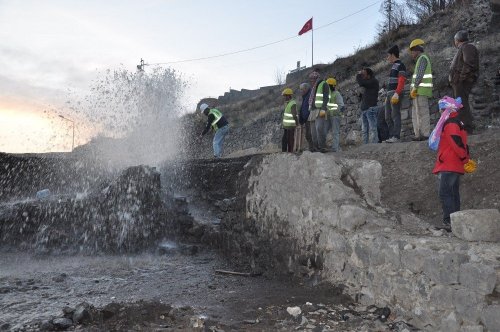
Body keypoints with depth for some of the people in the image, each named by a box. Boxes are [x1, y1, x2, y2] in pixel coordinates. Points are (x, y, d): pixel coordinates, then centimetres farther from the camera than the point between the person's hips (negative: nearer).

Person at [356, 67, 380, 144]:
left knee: (372, 129, -13)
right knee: (364, 130, 5)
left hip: (371, 108, -9)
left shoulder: (374, 81, -4)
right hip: (364, 109, 9)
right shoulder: (367, 83, 22)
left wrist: (358, 75, -1)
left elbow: (361, 82, -17)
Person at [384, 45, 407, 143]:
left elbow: (401, 81, -15)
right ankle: (391, 136, 10)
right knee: (388, 117, 7)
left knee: (395, 115, -11)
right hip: (390, 94, 10)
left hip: (396, 94, -10)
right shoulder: (393, 66, 23)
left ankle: (396, 136, -11)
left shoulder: (400, 65, -5)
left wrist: (396, 93, -24)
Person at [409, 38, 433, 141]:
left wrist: (414, 88, -15)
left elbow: (420, 75, -15)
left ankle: (425, 134, -10)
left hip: (421, 90, -10)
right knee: (416, 113, 10)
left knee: (422, 113, -10)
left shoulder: (422, 58, -6)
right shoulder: (421, 59, 24)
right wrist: (414, 89, 14)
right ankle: (418, 134, 11)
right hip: (420, 91, 10)